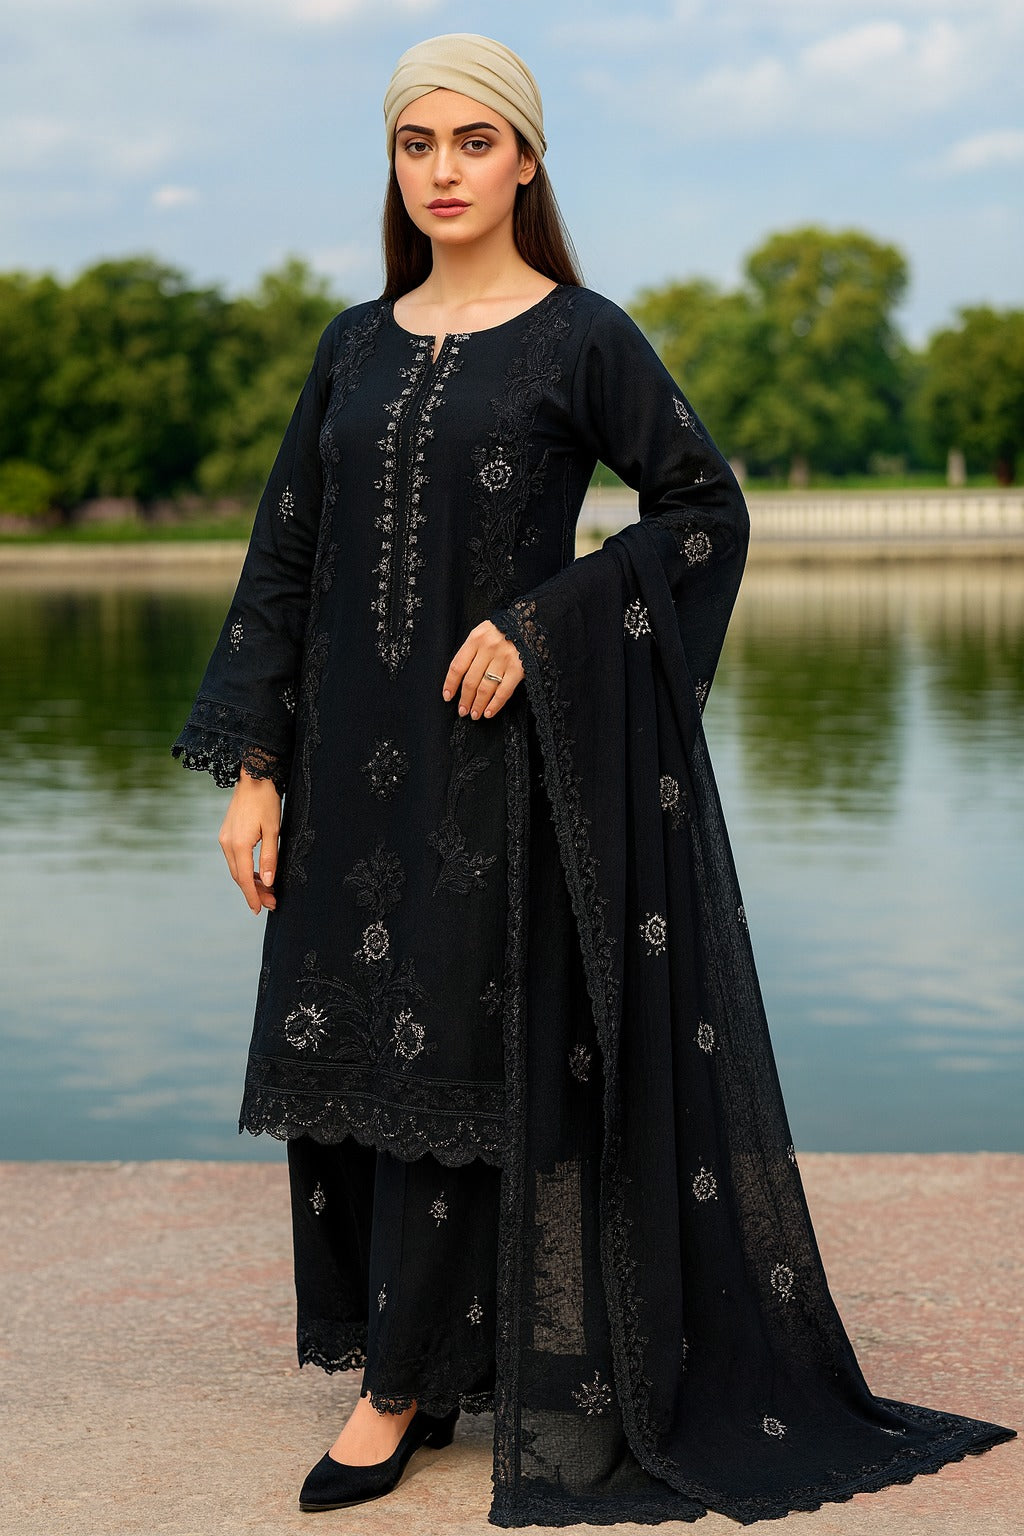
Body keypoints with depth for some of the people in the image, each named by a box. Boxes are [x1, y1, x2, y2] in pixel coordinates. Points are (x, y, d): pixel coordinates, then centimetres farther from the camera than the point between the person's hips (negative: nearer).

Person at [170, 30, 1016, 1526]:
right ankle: (451, 1350, 24)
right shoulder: (357, 345, 11)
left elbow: (709, 508, -3)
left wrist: (541, 625, -14)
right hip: (356, 755, 5)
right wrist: (254, 765, 3)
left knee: (449, 1061, -2)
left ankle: (403, 1384, 11)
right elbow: (286, 556, 9)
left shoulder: (584, 336, -3)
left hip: (503, 748, -5)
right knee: (353, 1060, 8)